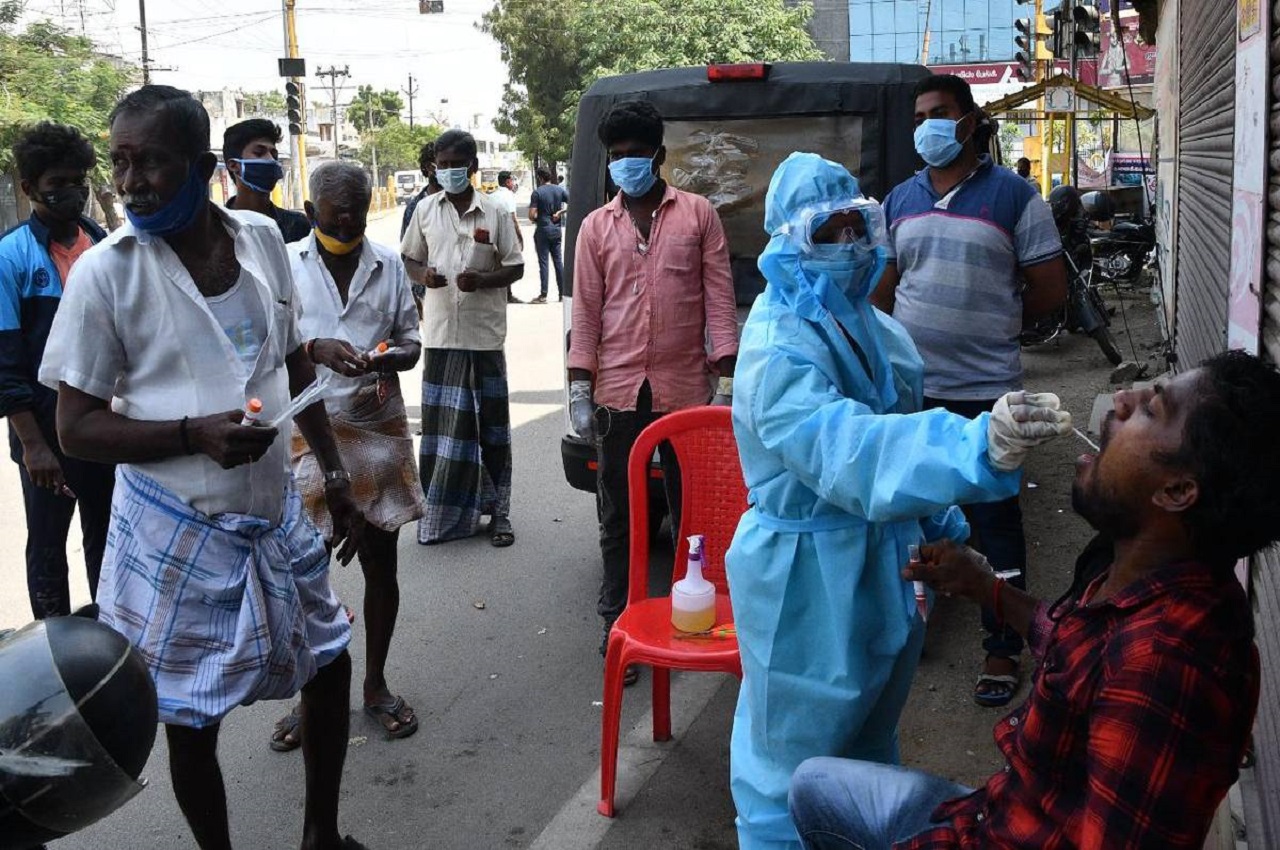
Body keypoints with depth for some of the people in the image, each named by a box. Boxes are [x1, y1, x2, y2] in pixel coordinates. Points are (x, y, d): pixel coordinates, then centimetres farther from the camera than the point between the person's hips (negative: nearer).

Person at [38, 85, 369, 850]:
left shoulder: (264, 240, -2)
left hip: (276, 510, 5)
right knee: (192, 718, 8)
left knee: (329, 665, 18)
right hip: (178, 529, -5)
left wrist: (336, 473, 12)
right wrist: (195, 434, -27)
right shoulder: (105, 273, -15)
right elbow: (77, 426, -12)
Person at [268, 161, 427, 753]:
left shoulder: (388, 264, 5)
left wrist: (384, 359, -15)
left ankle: (376, 685, 27)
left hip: (379, 431, 2)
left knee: (380, 563, 11)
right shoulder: (284, 264, -1)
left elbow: (411, 341, 7)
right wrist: (314, 348, -21)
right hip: (308, 432, -2)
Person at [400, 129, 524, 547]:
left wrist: (482, 280, -16)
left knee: (491, 427, 4)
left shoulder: (494, 215, -1)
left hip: (484, 335, -2)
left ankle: (498, 511, 14)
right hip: (440, 335, 2)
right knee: (441, 426, 3)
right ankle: (441, 511, 14)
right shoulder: (425, 210, 7)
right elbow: (409, 258, 15)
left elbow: (515, 267, 3)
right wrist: (423, 274, -8)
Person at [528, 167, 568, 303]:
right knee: (558, 261, 11)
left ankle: (543, 295, -1)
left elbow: (531, 215, -15)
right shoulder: (560, 190, 3)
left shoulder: (537, 192, -11)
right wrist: (560, 212, 1)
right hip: (557, 230, 4)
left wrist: (536, 219, 6)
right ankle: (562, 292, 13)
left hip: (543, 230, -4)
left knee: (543, 262, -2)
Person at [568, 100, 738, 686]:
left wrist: (725, 379, -6)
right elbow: (585, 310, 7)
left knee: (692, 510, 10)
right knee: (617, 518, 7)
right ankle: (615, 626, 17)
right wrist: (579, 386, 0)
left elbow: (719, 299, 1)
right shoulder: (596, 227, 10)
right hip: (619, 391, 2)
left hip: (685, 389, -1)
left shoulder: (698, 215, 4)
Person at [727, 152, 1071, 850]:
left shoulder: (865, 324, 4)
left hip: (882, 562, 9)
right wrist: (977, 445, -55)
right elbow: (845, 449, -42)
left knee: (872, 727, 27)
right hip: (808, 576, -9)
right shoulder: (778, 347, -24)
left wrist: (942, 525, 19)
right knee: (797, 752, 6)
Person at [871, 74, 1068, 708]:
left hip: (985, 390, -4)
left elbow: (1049, 290, -1)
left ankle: (1002, 649, 17)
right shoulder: (900, 200, 11)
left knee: (995, 523, 4)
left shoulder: (1014, 196, -3)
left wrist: (990, 324, 6)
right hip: (909, 389, 4)